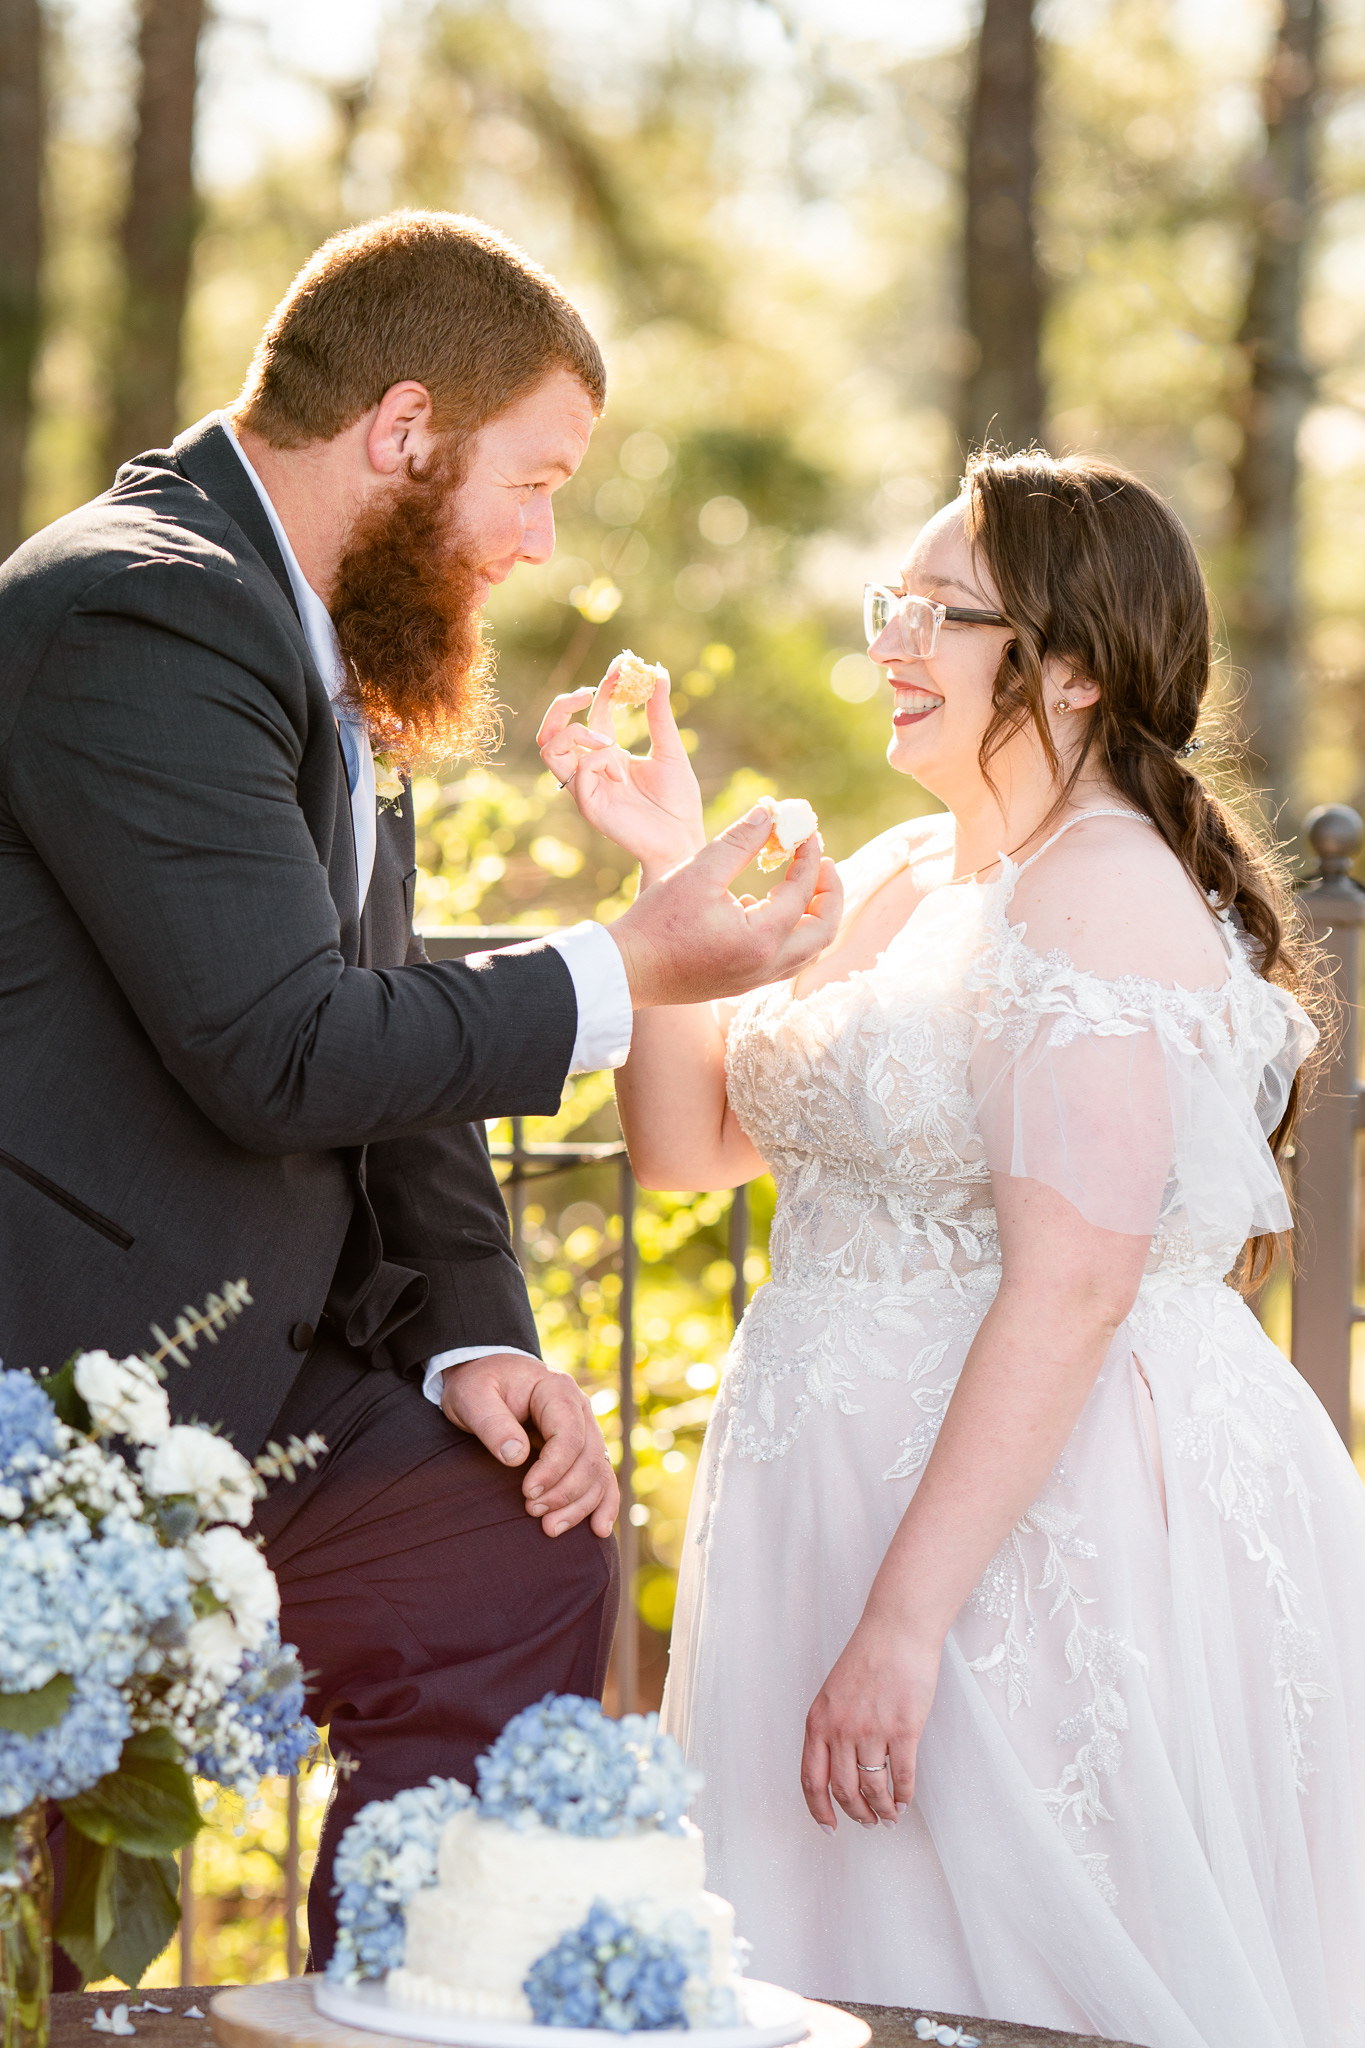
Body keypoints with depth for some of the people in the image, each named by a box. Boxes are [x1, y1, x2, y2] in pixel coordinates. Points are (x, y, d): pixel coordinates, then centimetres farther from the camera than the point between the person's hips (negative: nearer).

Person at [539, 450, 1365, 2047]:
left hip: (1055, 1531, -9)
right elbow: (691, 1138, 14)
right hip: (849, 1488, 9)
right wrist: (672, 870, 1)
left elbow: (1072, 1289, -23)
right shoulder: (891, 880, 13)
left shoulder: (1110, 895, -15)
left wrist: (904, 1619, -25)